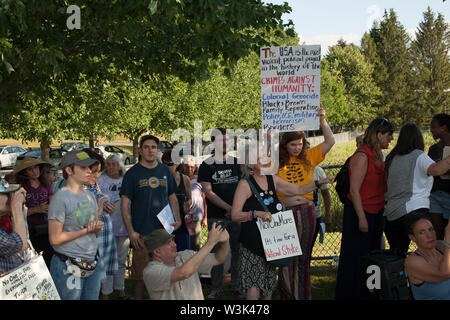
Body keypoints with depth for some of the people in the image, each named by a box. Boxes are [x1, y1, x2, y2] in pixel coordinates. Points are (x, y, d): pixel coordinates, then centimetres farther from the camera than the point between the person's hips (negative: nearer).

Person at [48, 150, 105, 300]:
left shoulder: (90, 195, 10)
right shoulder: (61, 197, -14)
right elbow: (55, 239, -18)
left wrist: (97, 226, -7)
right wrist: (86, 230, -15)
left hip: (93, 263, 7)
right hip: (69, 268, -7)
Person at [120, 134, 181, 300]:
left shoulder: (165, 171, 10)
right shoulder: (132, 174, -1)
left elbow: (172, 198, 18)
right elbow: (125, 204, -3)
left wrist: (177, 219, 2)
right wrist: (131, 232, -11)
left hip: (164, 230, 4)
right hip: (141, 233, -3)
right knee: (140, 273, 0)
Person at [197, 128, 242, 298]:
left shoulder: (236, 163, 9)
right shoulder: (207, 165, 2)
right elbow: (208, 192, -6)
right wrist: (228, 207, -14)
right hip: (216, 217, -2)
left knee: (237, 251, 4)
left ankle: (237, 285, 15)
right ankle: (217, 288, 11)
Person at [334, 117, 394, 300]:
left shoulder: (378, 156, 10)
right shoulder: (362, 156, -18)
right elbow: (354, 190, -19)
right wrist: (361, 218, -21)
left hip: (376, 213, 9)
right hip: (359, 212, -9)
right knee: (355, 257, -2)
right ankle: (348, 295, 8)